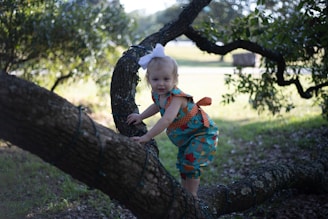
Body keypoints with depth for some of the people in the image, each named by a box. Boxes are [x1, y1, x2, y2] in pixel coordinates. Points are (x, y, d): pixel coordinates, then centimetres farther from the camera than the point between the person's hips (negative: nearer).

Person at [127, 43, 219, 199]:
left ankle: (192, 197, -7)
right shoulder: (157, 95, -8)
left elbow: (167, 119, -48)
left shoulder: (176, 97, -35)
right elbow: (157, 106, 18)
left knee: (190, 162, -20)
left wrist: (146, 137, -50)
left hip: (203, 133, -9)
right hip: (186, 137, 9)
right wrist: (140, 117, 8)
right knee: (182, 164, 16)